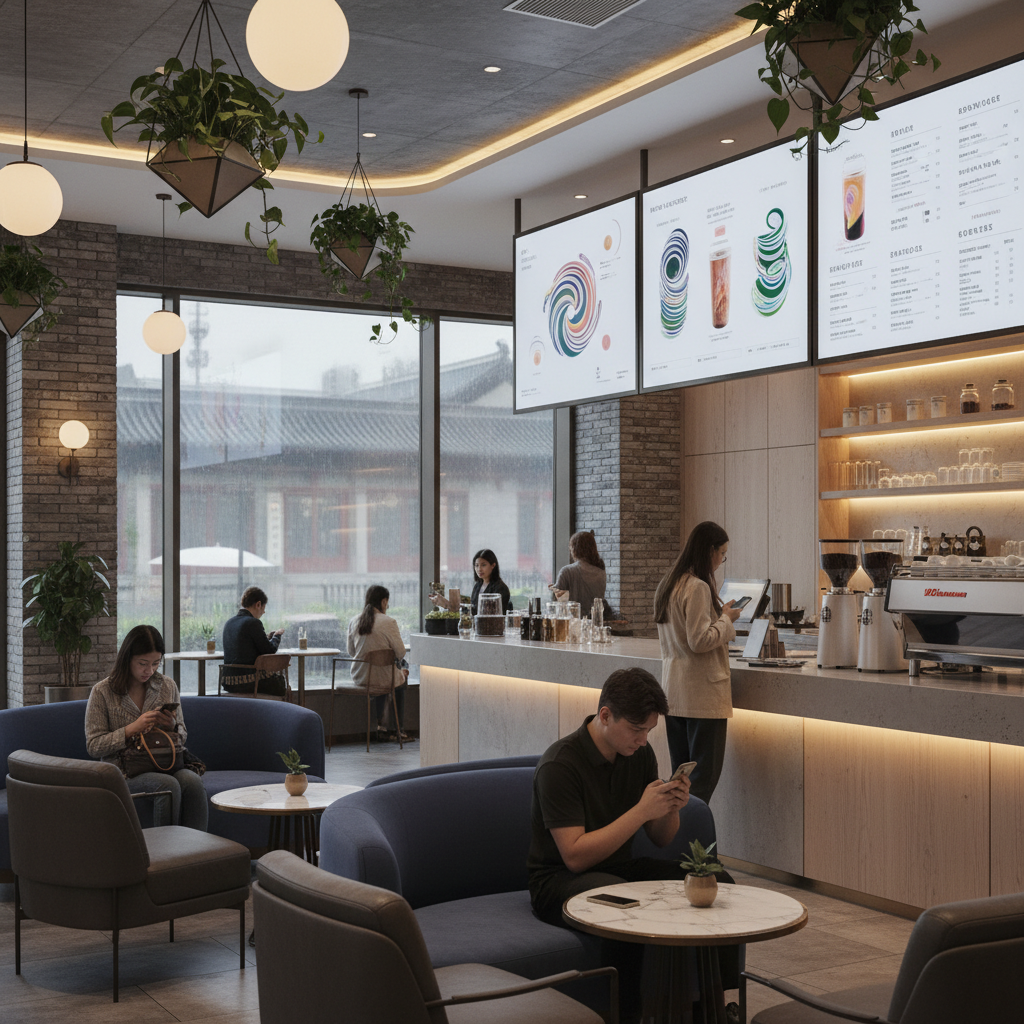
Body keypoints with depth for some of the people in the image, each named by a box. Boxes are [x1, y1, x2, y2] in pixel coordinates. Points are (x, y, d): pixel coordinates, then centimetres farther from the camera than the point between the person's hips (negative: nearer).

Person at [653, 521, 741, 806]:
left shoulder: (668, 584, 13)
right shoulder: (698, 588, -16)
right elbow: (700, 640, -20)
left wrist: (718, 614, 18)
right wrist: (726, 618, -6)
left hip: (674, 690, 9)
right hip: (701, 690, -9)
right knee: (705, 772, -3)